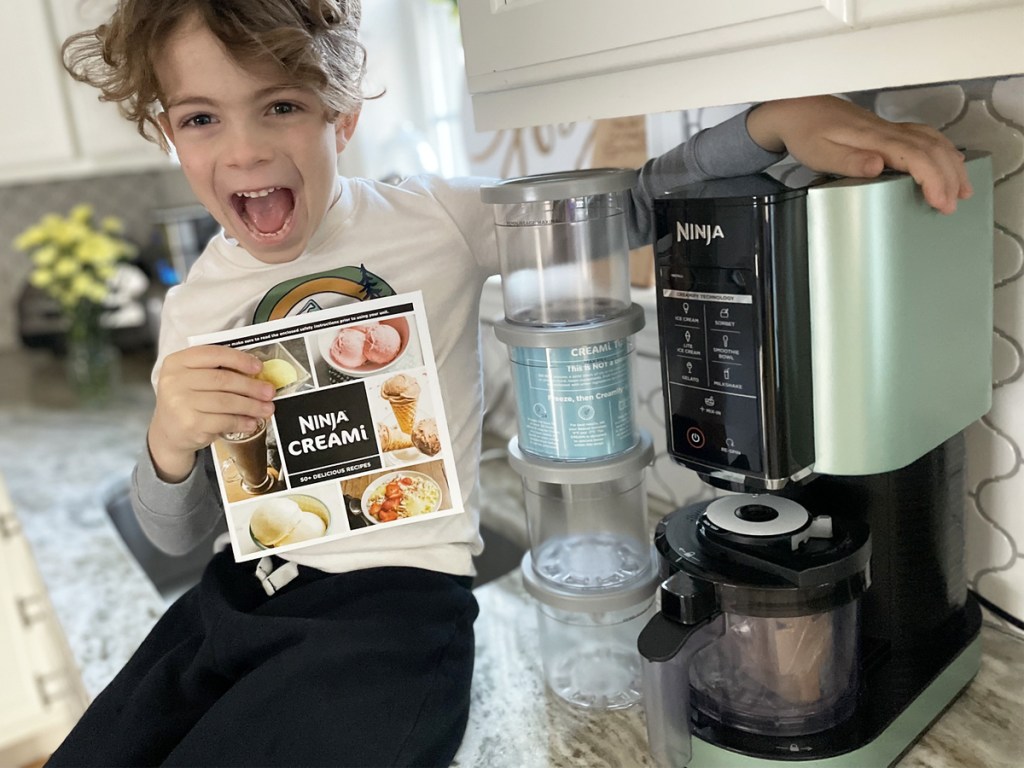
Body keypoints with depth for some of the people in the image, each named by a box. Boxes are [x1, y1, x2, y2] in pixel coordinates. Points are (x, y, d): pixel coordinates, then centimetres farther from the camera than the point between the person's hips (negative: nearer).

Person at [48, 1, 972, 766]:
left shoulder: (434, 220, -7)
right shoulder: (195, 307, 3)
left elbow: (628, 207, -6)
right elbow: (178, 535, 6)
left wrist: (776, 119, -24)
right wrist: (171, 445, -17)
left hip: (400, 598, -5)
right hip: (240, 597, 6)